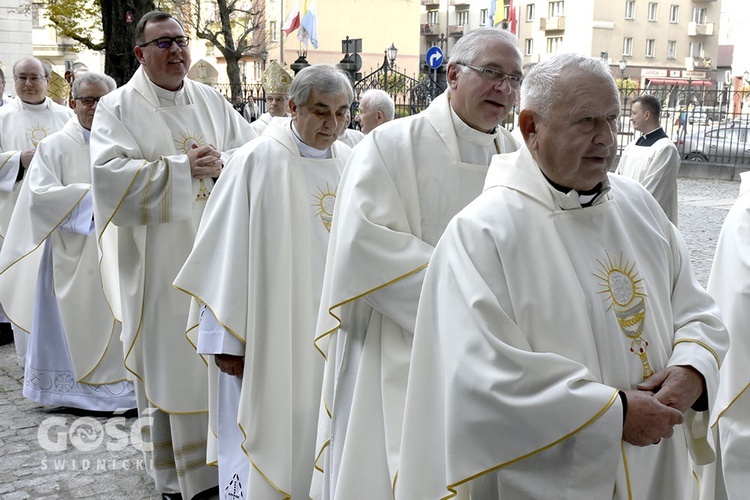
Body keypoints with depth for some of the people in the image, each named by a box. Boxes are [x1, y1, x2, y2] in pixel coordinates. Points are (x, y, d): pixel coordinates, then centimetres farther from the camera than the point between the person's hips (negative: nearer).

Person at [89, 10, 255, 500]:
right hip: (158, 260, -3)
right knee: (166, 356, 3)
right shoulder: (119, 107, -1)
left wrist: (219, 162, -11)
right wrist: (181, 168, -17)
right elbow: (109, 174, -15)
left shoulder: (211, 101, 11)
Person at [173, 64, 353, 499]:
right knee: (269, 434, 5)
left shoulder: (349, 164, 4)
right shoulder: (259, 161, -10)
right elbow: (230, 251, -10)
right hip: (269, 334, -4)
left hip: (331, 330, 5)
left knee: (319, 431, 13)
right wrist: (228, 339, -10)